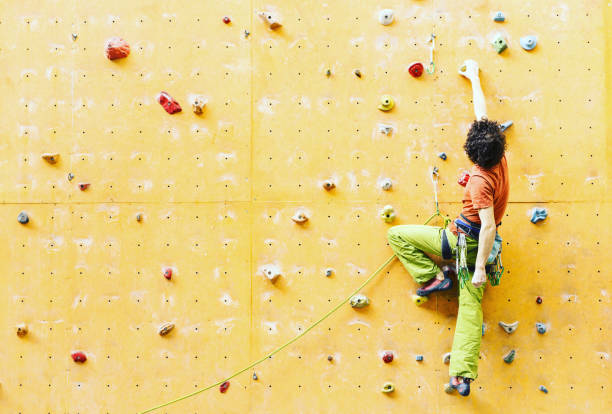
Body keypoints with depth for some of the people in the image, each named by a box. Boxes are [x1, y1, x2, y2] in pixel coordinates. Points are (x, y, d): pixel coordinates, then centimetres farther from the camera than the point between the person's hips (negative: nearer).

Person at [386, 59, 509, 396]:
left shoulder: (480, 181, -23)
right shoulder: (499, 160, -1)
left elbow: (489, 226, -28)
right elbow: (482, 115, 11)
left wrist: (479, 268, -26)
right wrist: (474, 77, 20)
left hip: (461, 239, -8)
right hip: (478, 244, 8)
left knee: (396, 235, 0)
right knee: (471, 307, 5)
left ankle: (434, 277, 5)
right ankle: (463, 376, 3)